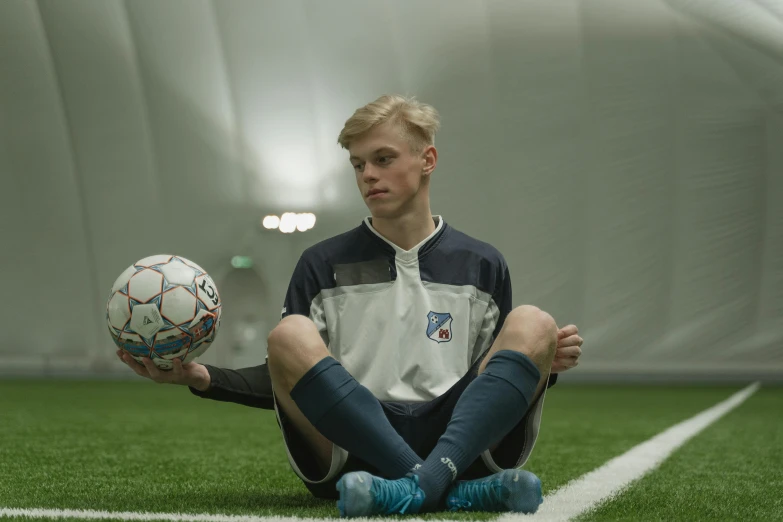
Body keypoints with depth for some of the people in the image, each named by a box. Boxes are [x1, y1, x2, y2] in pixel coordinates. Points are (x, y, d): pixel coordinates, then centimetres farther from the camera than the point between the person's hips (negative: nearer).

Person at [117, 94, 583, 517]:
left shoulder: (482, 265, 17)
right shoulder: (323, 265, 15)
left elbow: (496, 375, 17)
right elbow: (286, 380, 13)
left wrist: (548, 364, -4)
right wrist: (203, 378, -3)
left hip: (458, 440, 1)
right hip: (351, 451, 0)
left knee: (533, 324, -19)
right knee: (290, 336, -25)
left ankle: (423, 483, -41)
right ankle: (454, 491, -37)